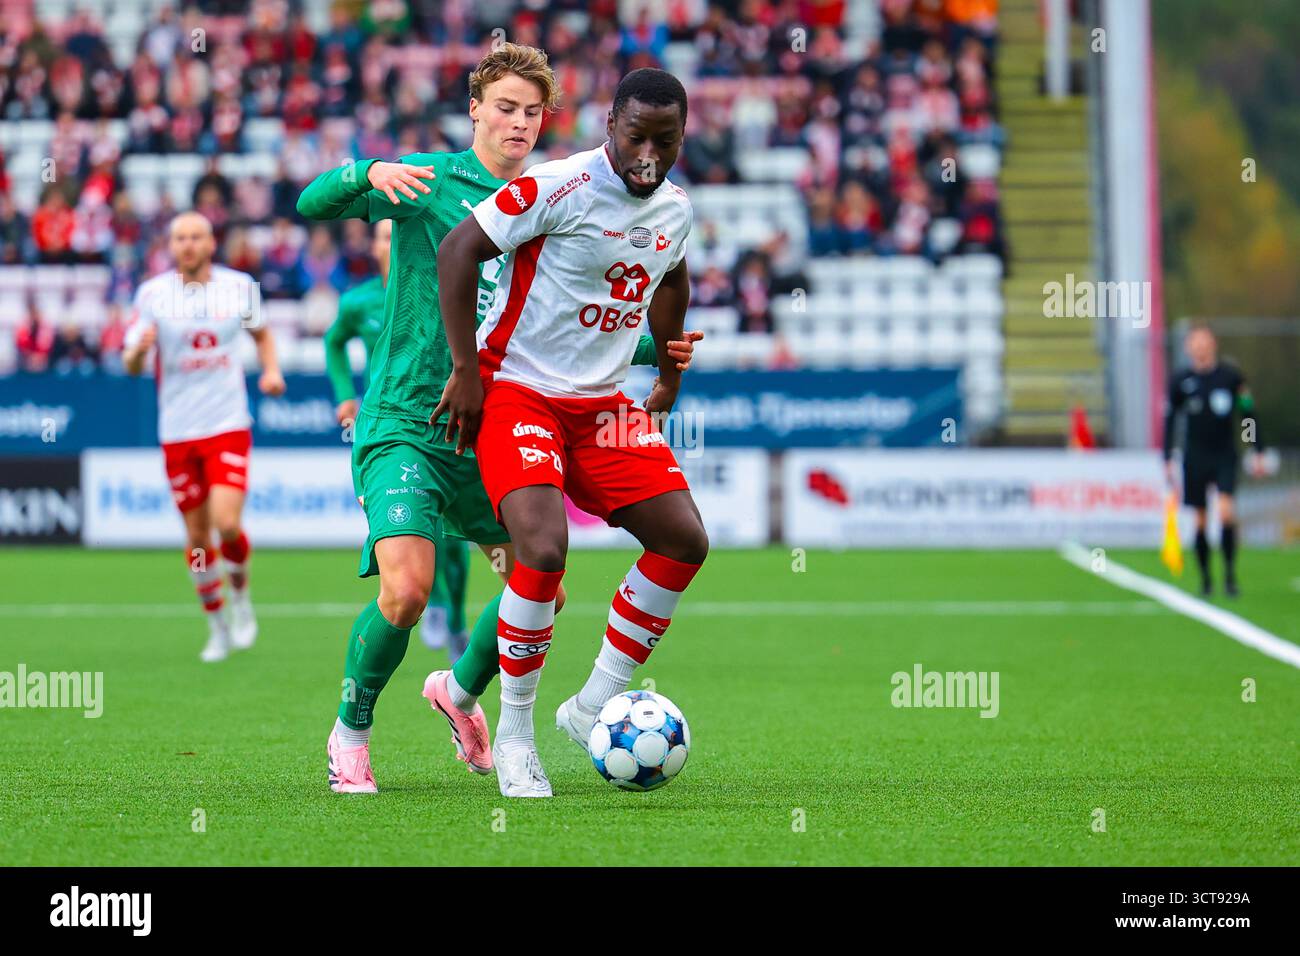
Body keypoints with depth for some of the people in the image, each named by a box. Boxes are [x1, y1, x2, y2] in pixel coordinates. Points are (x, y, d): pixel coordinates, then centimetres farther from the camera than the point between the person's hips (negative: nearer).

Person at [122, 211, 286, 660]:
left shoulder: (240, 286, 2)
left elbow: (261, 332, 21)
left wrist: (272, 370, 2)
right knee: (197, 535, 5)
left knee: (227, 523, -16)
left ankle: (241, 596, 13)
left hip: (228, 425, -1)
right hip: (177, 432, 1)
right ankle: (217, 626, 22)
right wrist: (139, 349, -25)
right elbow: (131, 365, -2)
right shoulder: (152, 294, -2)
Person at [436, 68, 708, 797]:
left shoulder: (676, 210, 4)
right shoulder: (563, 187, -18)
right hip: (517, 389, -7)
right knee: (545, 548, -25)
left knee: (686, 542, -2)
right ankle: (514, 735, -8)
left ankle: (594, 706, 10)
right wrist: (466, 371, -17)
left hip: (602, 402, 7)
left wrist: (670, 378, 28)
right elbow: (459, 249, -17)